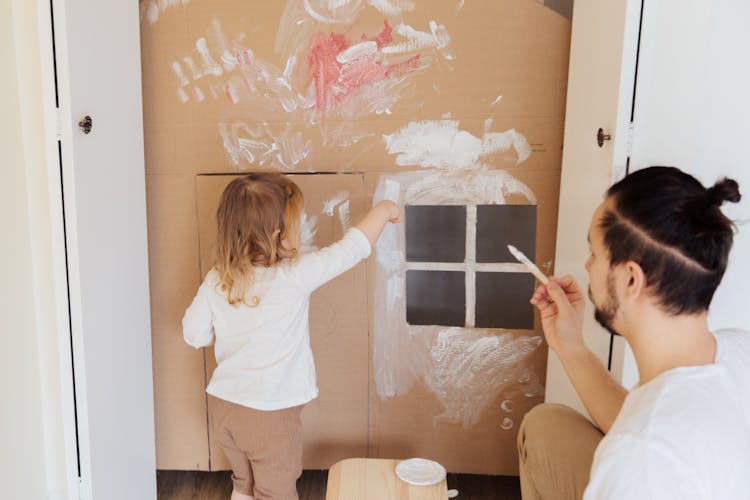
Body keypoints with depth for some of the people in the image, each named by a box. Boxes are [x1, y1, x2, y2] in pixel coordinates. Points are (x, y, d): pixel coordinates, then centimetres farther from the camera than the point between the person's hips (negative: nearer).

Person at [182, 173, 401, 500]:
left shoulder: (216, 282, -6)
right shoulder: (296, 276, -20)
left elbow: (194, 334, 3)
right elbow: (352, 248, -11)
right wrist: (382, 210, 3)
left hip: (223, 407, 6)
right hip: (269, 415, -5)